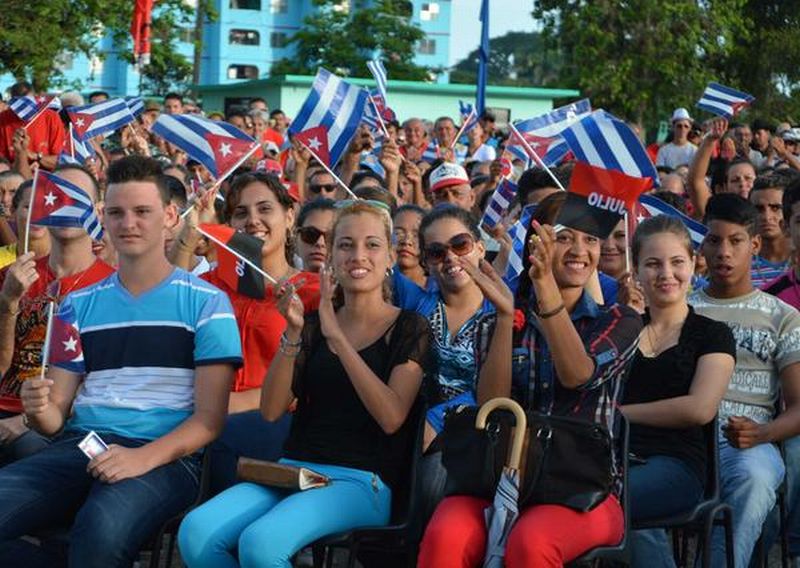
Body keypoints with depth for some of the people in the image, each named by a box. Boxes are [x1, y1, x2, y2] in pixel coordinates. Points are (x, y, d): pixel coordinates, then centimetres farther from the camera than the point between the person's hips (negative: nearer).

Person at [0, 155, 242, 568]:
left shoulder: (205, 303, 5)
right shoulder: (79, 305, 19)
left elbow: (209, 418, -2)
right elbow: (57, 415, 17)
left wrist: (144, 458, -19)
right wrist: (40, 412, -9)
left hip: (164, 457, -5)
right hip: (79, 447, 5)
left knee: (101, 529, -39)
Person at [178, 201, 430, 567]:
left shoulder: (410, 328, 3)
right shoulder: (313, 324, 16)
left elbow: (392, 417, -13)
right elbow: (271, 410, 4)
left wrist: (336, 337, -14)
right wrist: (293, 334, -9)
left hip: (361, 479, -5)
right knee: (196, 532, -22)